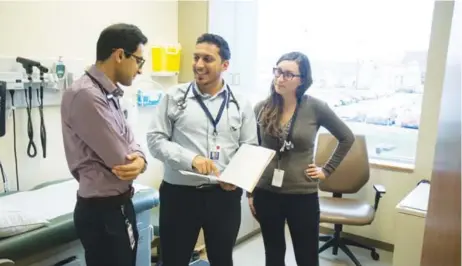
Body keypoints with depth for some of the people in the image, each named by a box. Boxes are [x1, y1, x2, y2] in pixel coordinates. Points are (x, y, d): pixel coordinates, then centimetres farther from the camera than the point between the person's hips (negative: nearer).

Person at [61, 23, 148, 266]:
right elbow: (120, 159, -24)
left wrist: (140, 159, -14)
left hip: (119, 205, 9)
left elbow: (128, 145, 8)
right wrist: (133, 162, -1)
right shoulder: (85, 95, -23)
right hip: (102, 212, -9)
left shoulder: (109, 94, 9)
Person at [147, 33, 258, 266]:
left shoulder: (241, 105, 4)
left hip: (224, 195, 2)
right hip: (179, 194, -1)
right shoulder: (174, 97, -1)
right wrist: (191, 158, -20)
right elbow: (156, 139, -4)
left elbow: (250, 149, 4)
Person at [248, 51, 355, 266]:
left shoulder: (316, 108, -9)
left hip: (303, 195, -2)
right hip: (266, 194, 2)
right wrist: (250, 192, 6)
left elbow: (347, 138, 5)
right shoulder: (262, 108, -3)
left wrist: (327, 170, 1)